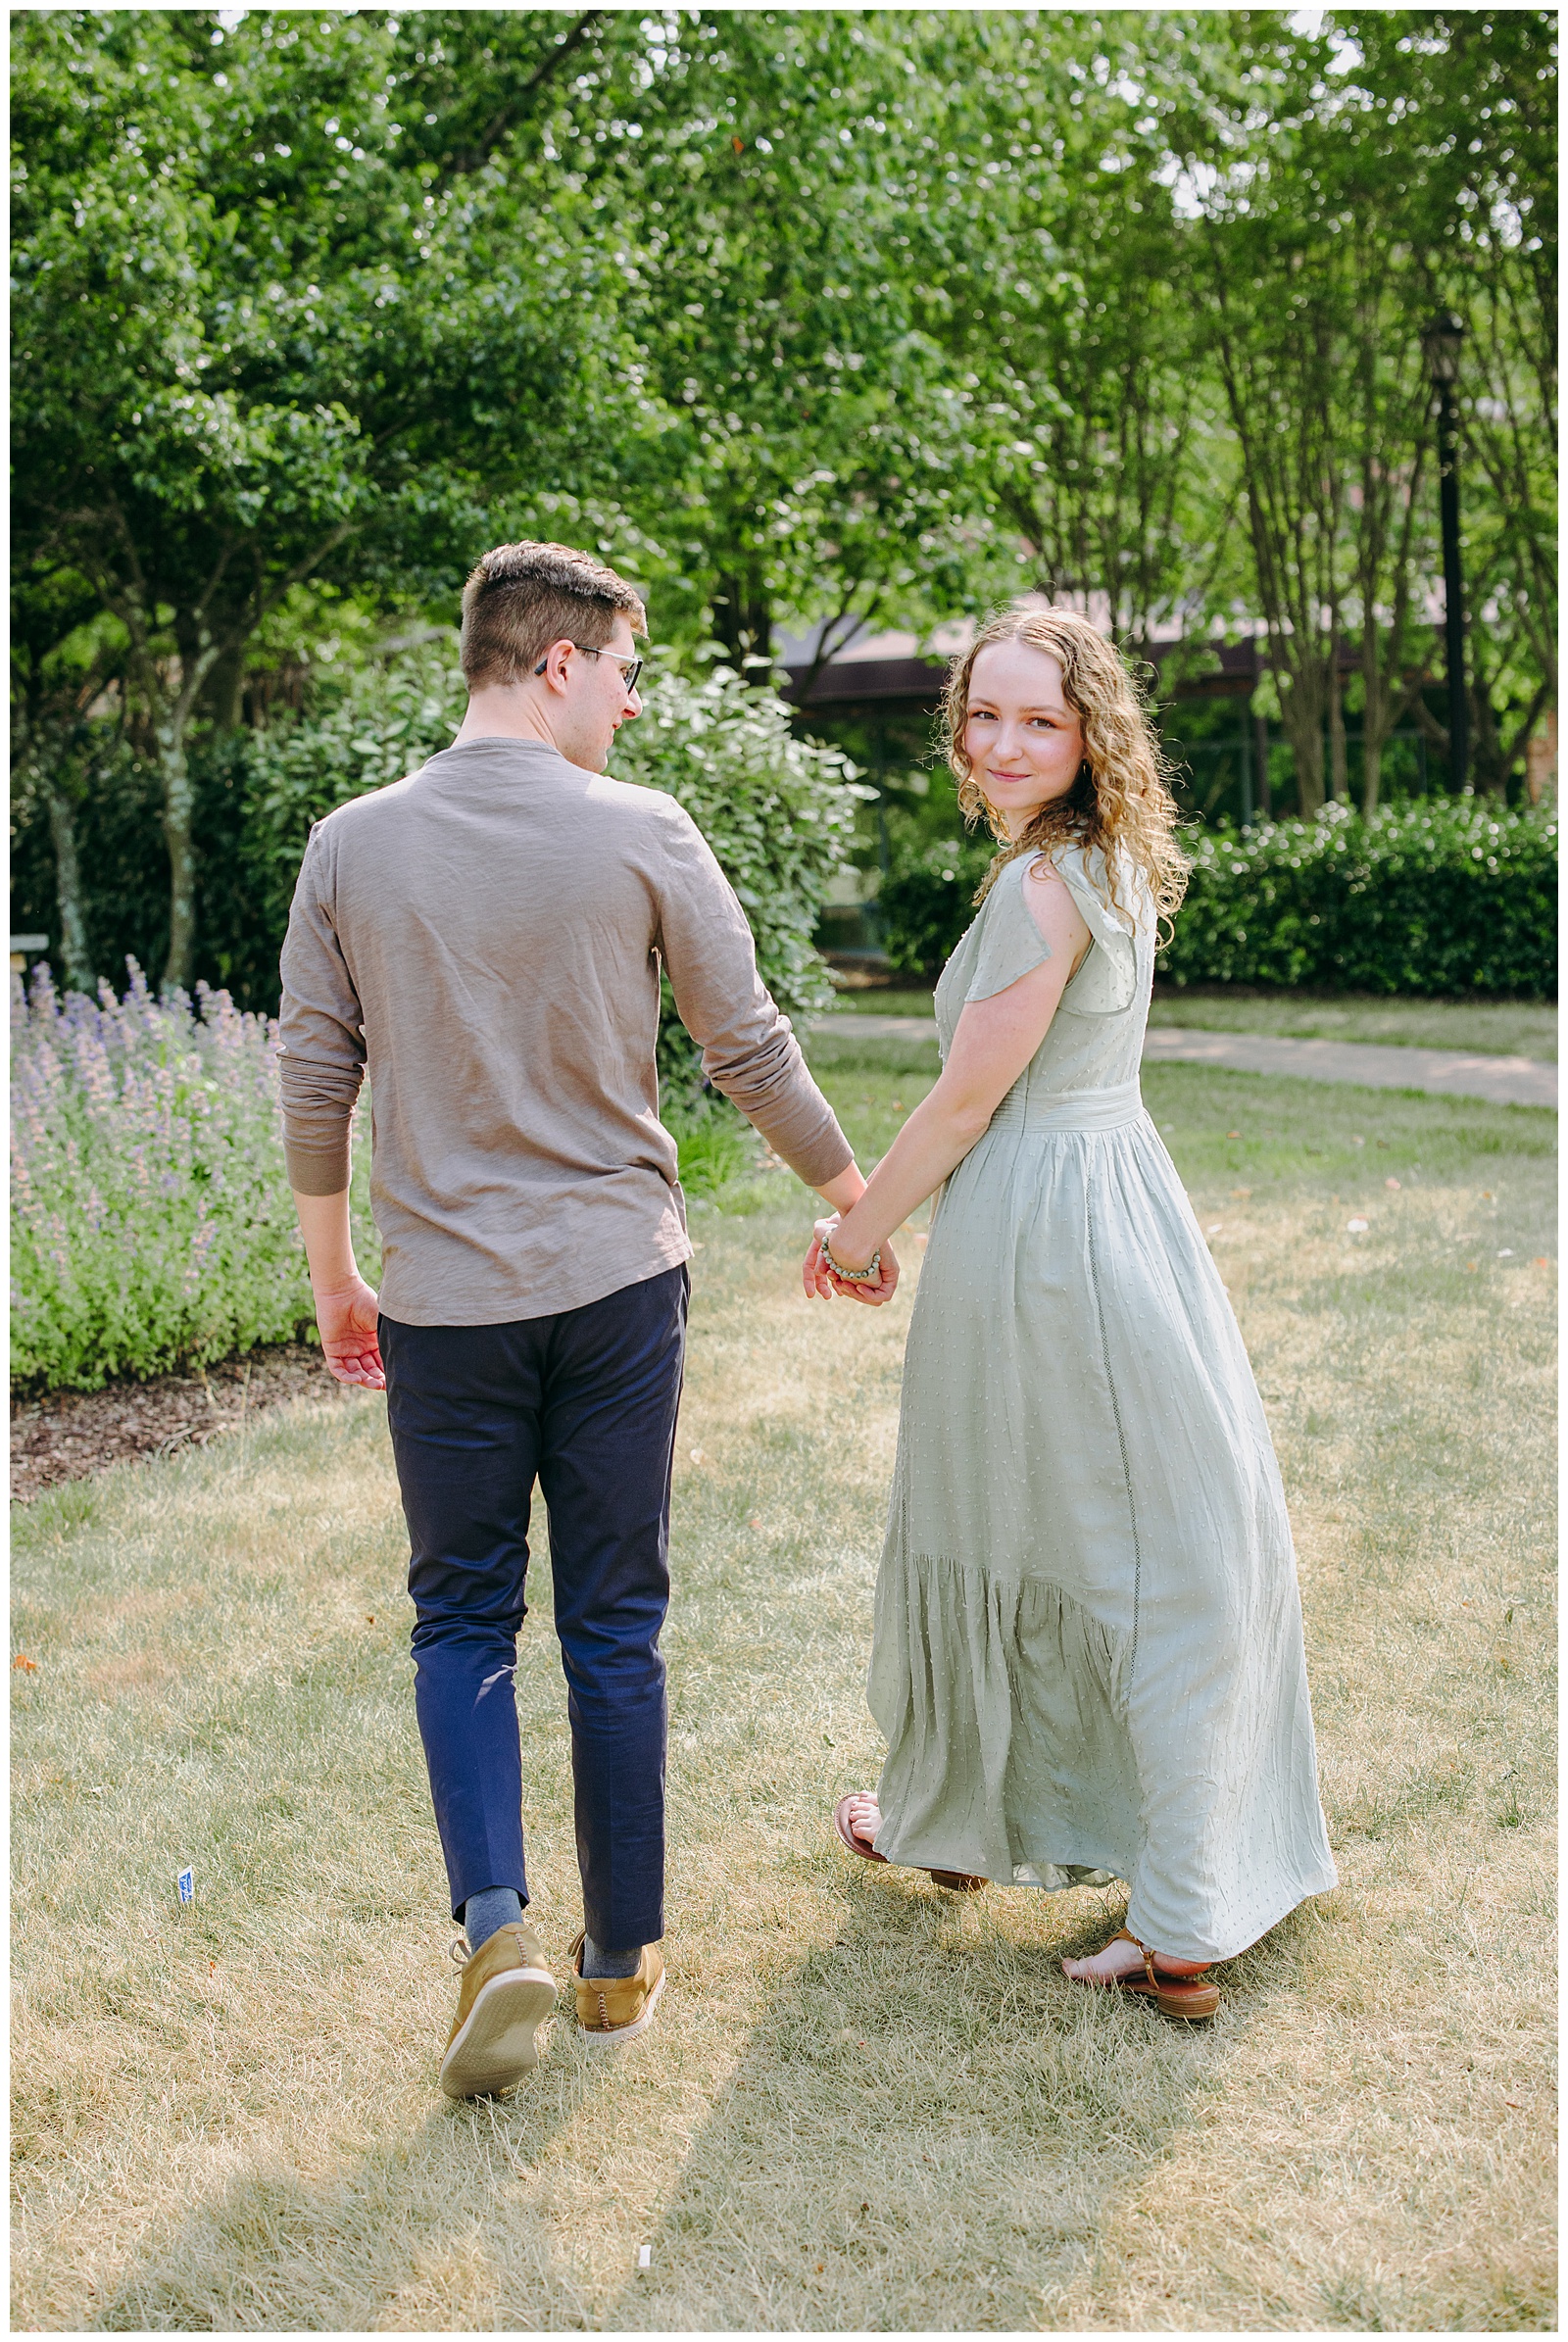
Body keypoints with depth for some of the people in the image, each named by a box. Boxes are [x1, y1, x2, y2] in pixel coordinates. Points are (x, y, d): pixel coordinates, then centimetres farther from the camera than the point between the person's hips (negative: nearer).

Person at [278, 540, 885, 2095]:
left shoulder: (354, 845, -1)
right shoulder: (644, 836, -7)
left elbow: (314, 1089, 2)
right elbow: (749, 1052, 0)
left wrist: (335, 1286, 14)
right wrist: (859, 1195, 16)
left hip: (444, 1298, 1)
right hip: (616, 1282, 0)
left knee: (461, 1620, 13)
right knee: (613, 1626, 11)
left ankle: (496, 1930, -3)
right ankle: (621, 1958, 21)